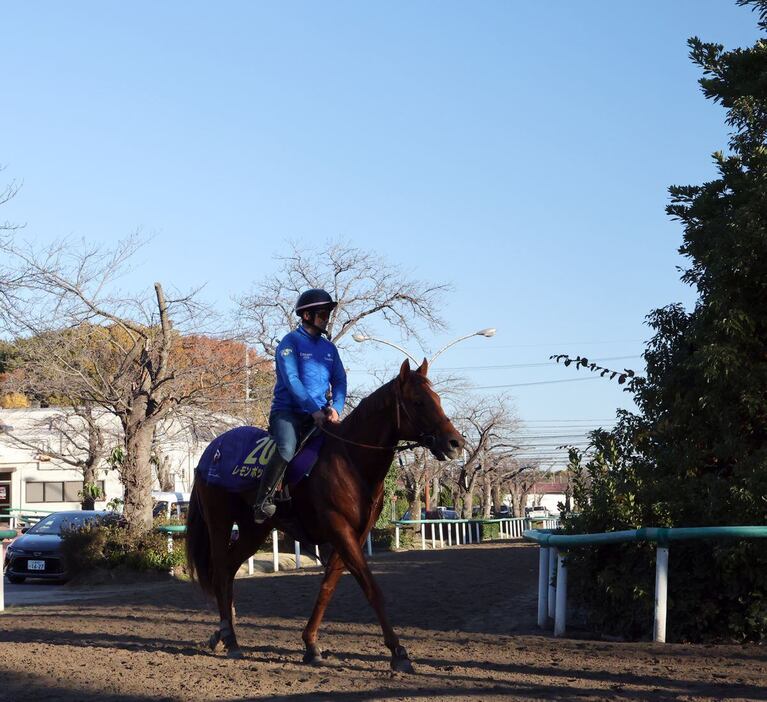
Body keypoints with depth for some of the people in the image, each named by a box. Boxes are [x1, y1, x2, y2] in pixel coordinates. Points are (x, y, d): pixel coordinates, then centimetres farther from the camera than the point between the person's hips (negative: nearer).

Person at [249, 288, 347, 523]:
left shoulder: (329, 349, 18)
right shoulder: (290, 342, -2)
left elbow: (340, 380, 10)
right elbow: (291, 381, -12)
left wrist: (336, 408, -10)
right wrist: (314, 410, -20)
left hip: (320, 414, 6)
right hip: (288, 411, -6)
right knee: (286, 448, -33)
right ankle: (262, 501, -30)